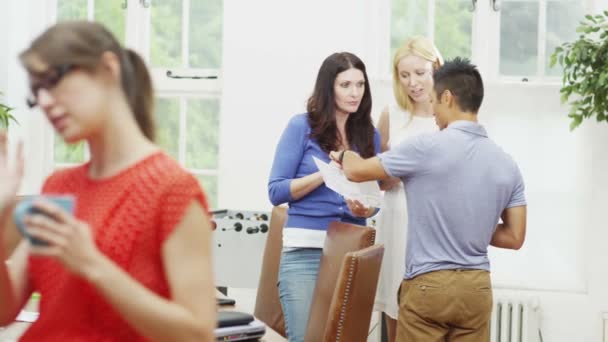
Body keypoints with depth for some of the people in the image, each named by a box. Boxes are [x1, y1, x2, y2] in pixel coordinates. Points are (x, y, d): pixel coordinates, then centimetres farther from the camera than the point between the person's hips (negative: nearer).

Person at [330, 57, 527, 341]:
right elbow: (515, 238, 6)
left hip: (428, 284, -5)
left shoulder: (427, 147, -12)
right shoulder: (507, 164, 3)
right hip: (477, 287, 5)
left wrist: (344, 155, 21)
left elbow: (357, 171, -1)